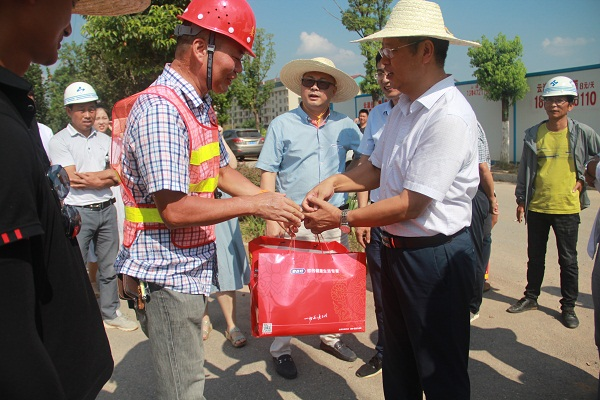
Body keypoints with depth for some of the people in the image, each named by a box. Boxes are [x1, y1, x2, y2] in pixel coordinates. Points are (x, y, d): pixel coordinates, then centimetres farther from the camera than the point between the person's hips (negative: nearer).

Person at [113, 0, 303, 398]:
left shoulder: (201, 106, 10)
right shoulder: (159, 108, -21)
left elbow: (221, 170, 18)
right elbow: (174, 209, -26)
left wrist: (277, 203, 5)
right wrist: (255, 205, -19)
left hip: (191, 268, 9)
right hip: (167, 274, -9)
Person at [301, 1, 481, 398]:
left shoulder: (449, 116, -23)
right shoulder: (404, 106, 7)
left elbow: (412, 204, -24)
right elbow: (378, 168, 14)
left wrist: (341, 218, -17)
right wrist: (336, 182, -4)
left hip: (435, 256, -9)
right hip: (397, 248, 9)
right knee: (398, 363, 25)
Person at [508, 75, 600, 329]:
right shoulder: (534, 134, 2)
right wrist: (521, 200, 7)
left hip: (567, 208, -2)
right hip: (537, 207, 2)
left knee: (568, 260, 7)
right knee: (535, 257, 14)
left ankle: (568, 307, 21)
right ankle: (531, 297, 30)